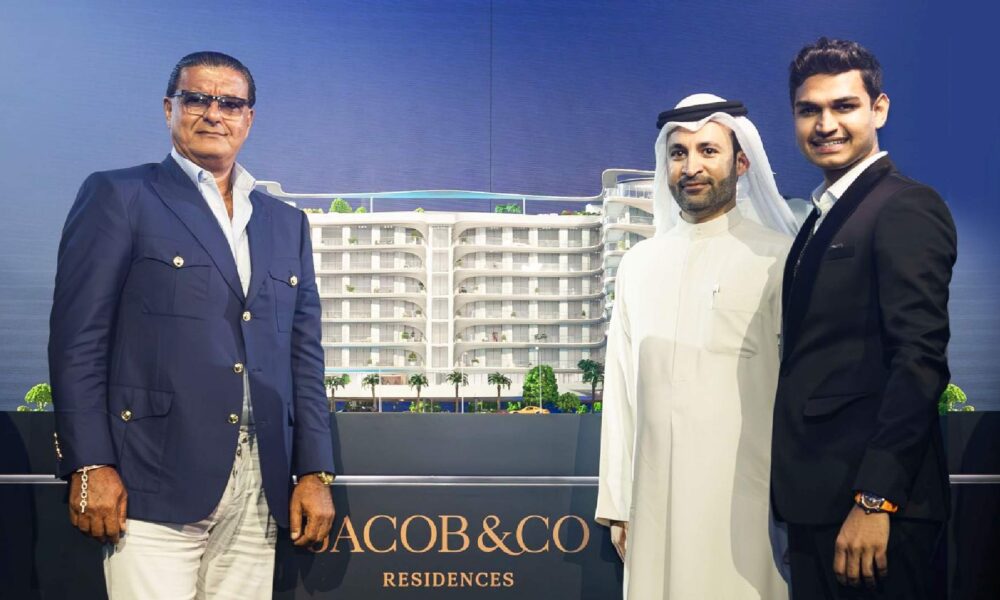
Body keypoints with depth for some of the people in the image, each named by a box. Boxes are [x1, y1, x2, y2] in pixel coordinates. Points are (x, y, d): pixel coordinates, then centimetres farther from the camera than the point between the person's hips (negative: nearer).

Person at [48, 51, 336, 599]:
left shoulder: (287, 223, 18)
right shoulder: (118, 197, 3)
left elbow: (303, 354, 15)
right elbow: (78, 339, -4)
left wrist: (315, 471, 8)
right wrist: (89, 465, -11)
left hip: (259, 486, 5)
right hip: (157, 480, -4)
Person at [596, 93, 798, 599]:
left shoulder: (779, 258, -4)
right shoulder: (639, 264, 11)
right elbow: (622, 387, 10)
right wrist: (617, 503, 9)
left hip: (746, 496, -4)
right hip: (656, 498, 4)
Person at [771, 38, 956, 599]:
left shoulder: (907, 207, -10)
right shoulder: (824, 217, 17)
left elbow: (920, 359, -18)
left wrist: (875, 500, -22)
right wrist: (799, 498, 11)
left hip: (872, 501, -8)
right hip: (820, 497, 8)